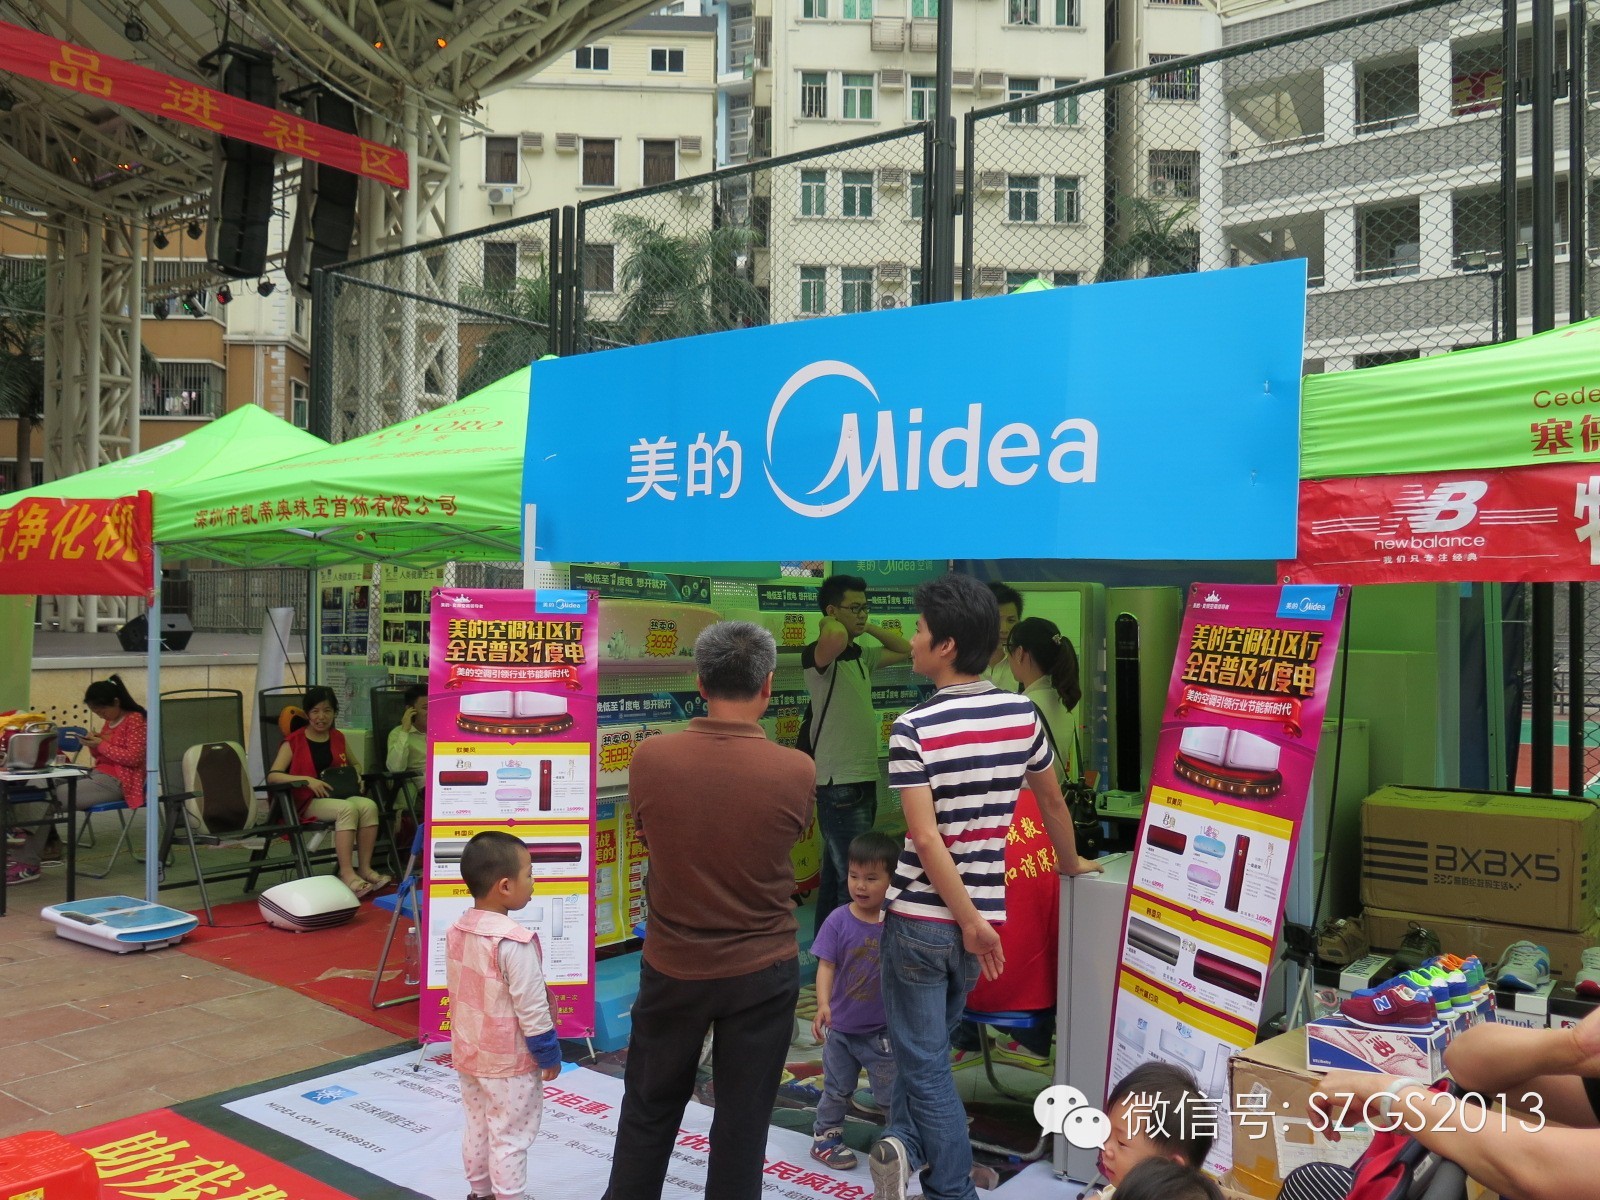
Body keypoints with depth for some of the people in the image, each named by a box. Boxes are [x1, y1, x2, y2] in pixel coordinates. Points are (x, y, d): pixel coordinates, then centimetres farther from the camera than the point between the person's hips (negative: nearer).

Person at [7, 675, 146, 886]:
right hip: (98, 775, 9)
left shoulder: (135, 719, -9)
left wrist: (101, 745, -14)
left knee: (53, 799, -20)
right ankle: (50, 846, -1)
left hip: (115, 782, -9)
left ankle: (27, 865, -16)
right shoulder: (110, 721, 18)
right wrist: (94, 745, 2)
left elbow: (134, 757, -17)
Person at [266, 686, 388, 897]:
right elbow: (272, 776, -9)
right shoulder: (294, 741, 1)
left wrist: (356, 774, 7)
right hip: (308, 802, -5)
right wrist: (307, 780, -22)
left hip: (340, 795, 5)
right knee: (347, 809, -35)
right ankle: (347, 874, -34)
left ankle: (365, 869, -23)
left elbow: (354, 764, 32)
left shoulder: (337, 738, 16)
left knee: (368, 806, -28)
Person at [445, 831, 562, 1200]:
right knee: (510, 1139, 6)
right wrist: (549, 1055, -10)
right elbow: (531, 1009, -22)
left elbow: (456, 992, 8)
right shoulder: (515, 943, -28)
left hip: (468, 1054, 8)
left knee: (477, 1127, 22)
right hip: (509, 1062, -8)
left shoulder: (456, 931, -4)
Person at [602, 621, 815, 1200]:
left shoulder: (650, 758, -15)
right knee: (742, 1120, 14)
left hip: (672, 967, 1)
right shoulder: (796, 771, -18)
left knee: (649, 1109, 21)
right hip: (762, 973, -1)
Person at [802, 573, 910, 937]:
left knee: (836, 876, 16)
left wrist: (867, 628, 13)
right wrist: (829, 623, -16)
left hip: (863, 780, 9)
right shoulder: (819, 655, -15)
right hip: (839, 784, -9)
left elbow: (905, 650, 25)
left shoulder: (861, 656, 13)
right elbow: (836, 638, -39)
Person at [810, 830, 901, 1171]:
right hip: (841, 1028, 0)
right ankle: (826, 1136, 35)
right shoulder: (838, 921, -15)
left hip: (883, 1030, 0)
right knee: (836, 1090, 17)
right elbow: (826, 965, -16)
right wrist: (823, 1005, -29)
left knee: (893, 1091, 11)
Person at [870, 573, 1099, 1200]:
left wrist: (969, 919, -15)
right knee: (927, 1042, 23)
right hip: (981, 912, 5)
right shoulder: (1023, 714, -1)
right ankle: (904, 1142, 14)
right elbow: (1053, 803, 13)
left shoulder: (913, 727, -16)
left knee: (923, 1058, 8)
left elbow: (926, 838, -20)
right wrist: (1071, 864, 29)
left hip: (920, 916, -4)